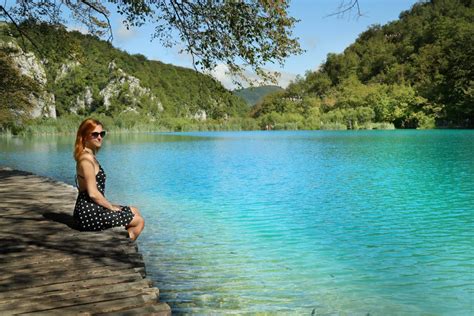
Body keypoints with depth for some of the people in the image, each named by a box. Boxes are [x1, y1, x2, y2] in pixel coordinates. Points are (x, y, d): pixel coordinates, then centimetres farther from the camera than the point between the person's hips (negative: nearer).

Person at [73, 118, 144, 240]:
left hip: (89, 210, 10)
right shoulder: (87, 158, -18)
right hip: (90, 214, -10)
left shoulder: (89, 156, 12)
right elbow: (93, 193, -21)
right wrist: (111, 207, -8)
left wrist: (110, 205, 10)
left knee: (134, 211, 22)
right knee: (139, 221, 1)